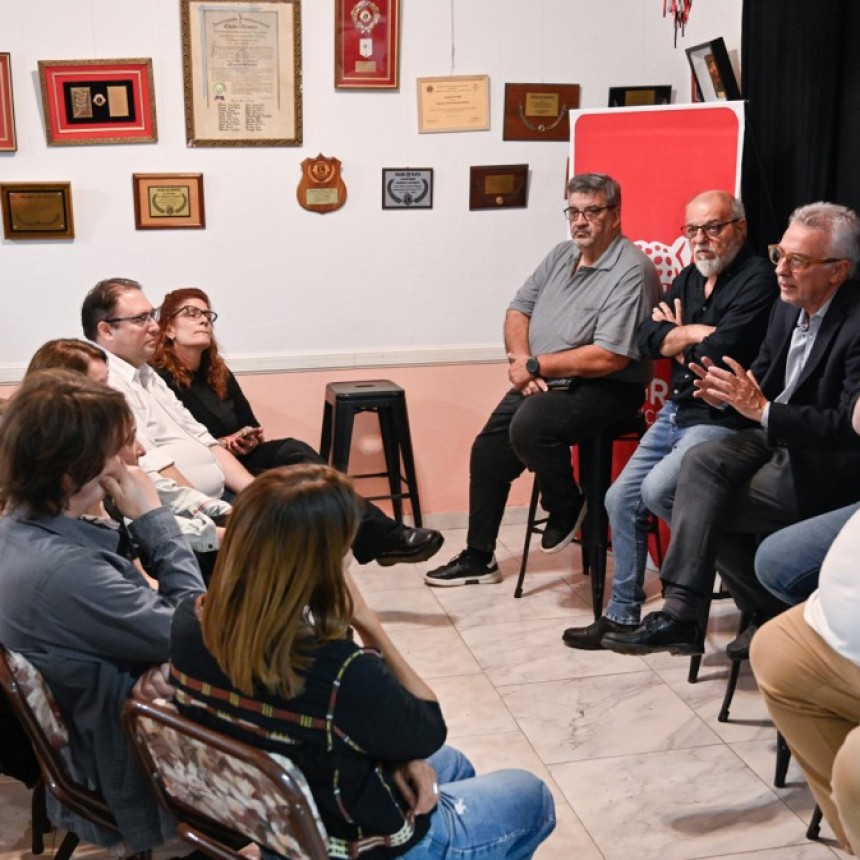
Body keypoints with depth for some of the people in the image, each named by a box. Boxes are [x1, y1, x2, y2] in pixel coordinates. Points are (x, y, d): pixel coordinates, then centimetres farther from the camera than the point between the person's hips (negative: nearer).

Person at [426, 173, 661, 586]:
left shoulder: (631, 272, -16)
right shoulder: (561, 255, 10)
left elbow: (608, 358, -24)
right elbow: (518, 310, 13)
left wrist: (535, 366, -16)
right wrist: (522, 361, -8)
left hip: (604, 388, -8)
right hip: (544, 382, 9)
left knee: (529, 427, -32)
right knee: (488, 449, 6)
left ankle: (567, 507, -2)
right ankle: (478, 557, 22)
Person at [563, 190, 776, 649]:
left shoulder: (758, 280, -12)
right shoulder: (690, 277, 13)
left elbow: (719, 354, -23)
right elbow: (648, 339, 3)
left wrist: (677, 340, -5)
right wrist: (695, 332, -13)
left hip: (721, 418, -8)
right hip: (677, 410, 9)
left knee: (657, 489, -27)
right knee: (620, 499, 6)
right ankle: (621, 614, 18)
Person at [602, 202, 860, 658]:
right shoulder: (790, 305, 4)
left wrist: (761, 409, -30)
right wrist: (732, 391, -6)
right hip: (775, 434, 8)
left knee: (704, 506, -18)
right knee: (702, 461, -20)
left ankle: (772, 612, -3)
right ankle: (682, 612, -16)